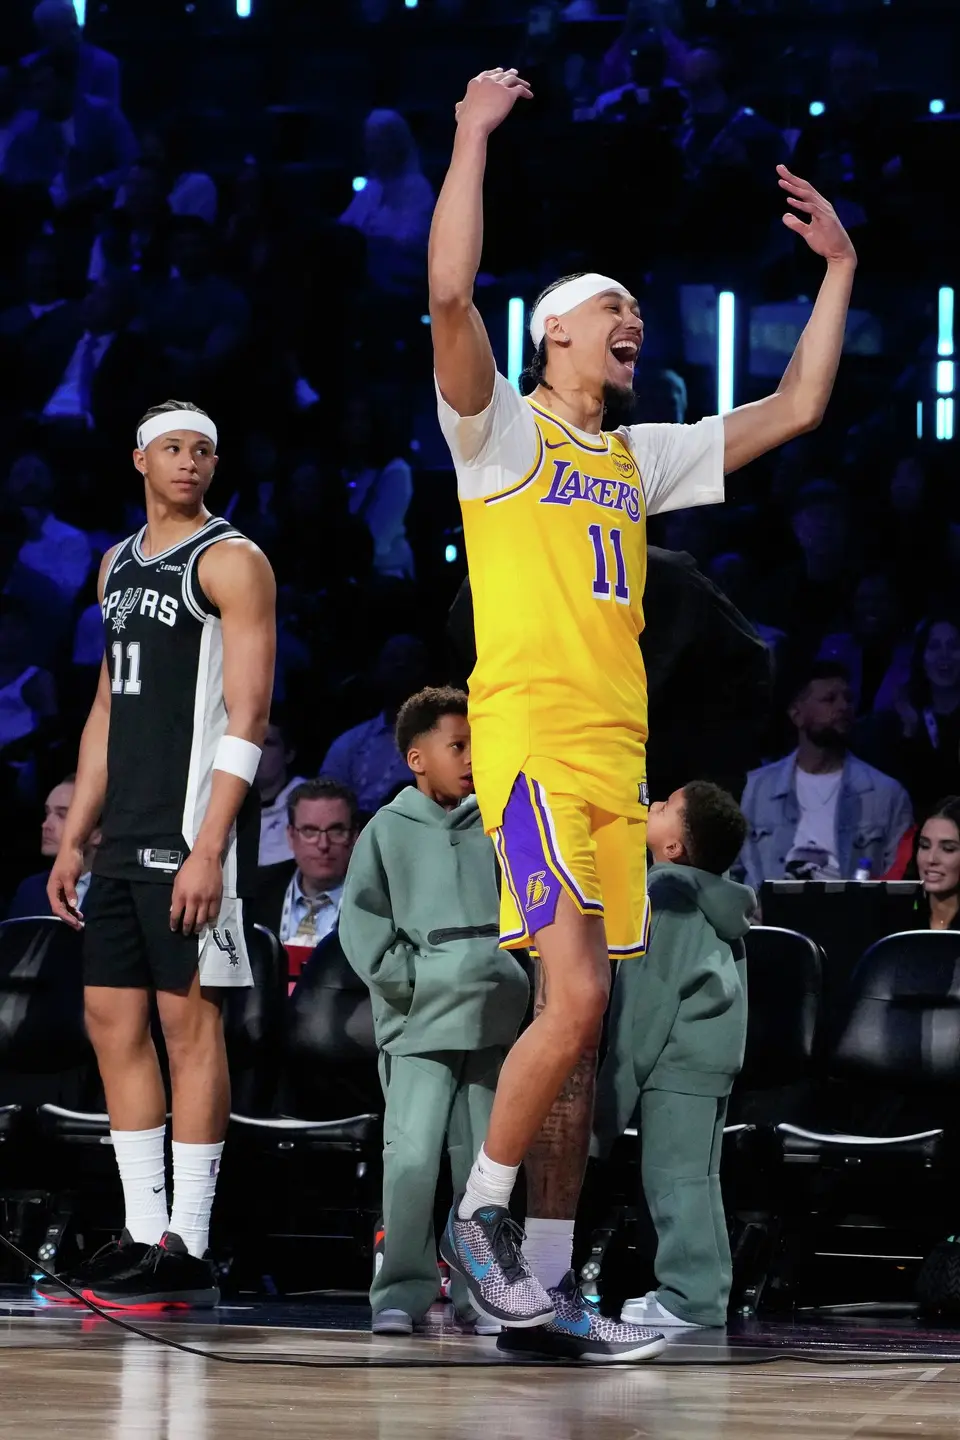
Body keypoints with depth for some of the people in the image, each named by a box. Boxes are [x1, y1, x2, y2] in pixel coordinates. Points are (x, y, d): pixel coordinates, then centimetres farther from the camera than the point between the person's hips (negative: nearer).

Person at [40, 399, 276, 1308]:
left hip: (193, 829, -8)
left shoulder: (230, 562, -6)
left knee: (189, 1019, -7)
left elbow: (246, 716, -13)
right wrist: (73, 840, 17)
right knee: (112, 1019, 7)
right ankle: (142, 1234, 11)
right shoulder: (119, 565, 18)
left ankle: (187, 1250, -5)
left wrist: (207, 849, -20)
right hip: (124, 838, 8)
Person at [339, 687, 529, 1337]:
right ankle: (402, 1291, -6)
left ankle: (481, 1290, 11)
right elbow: (362, 918, 0)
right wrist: (406, 977, -8)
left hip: (494, 1020, 3)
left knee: (485, 1161, 5)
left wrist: (515, 973, 1)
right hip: (419, 1026, -3)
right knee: (412, 1158, -13)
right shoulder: (389, 830, 2)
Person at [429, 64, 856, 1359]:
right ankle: (477, 1216, -4)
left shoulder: (639, 456, 20)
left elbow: (792, 410, 25)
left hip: (617, 755, 7)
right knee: (575, 996, -19)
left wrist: (840, 269, 24)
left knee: (584, 1019, 5)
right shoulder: (504, 433, 1)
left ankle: (546, 1285, 8)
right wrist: (474, 134, -15)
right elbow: (450, 295, -16)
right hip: (531, 740, -7)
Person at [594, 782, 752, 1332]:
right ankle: (697, 1292, 15)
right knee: (693, 1178, 12)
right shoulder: (717, 898, 14)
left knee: (675, 1176, -7)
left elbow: (651, 989, -16)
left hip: (678, 1054, -9)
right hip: (712, 1047, 9)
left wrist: (621, 1076, -12)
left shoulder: (665, 893, -14)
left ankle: (691, 1300, -8)